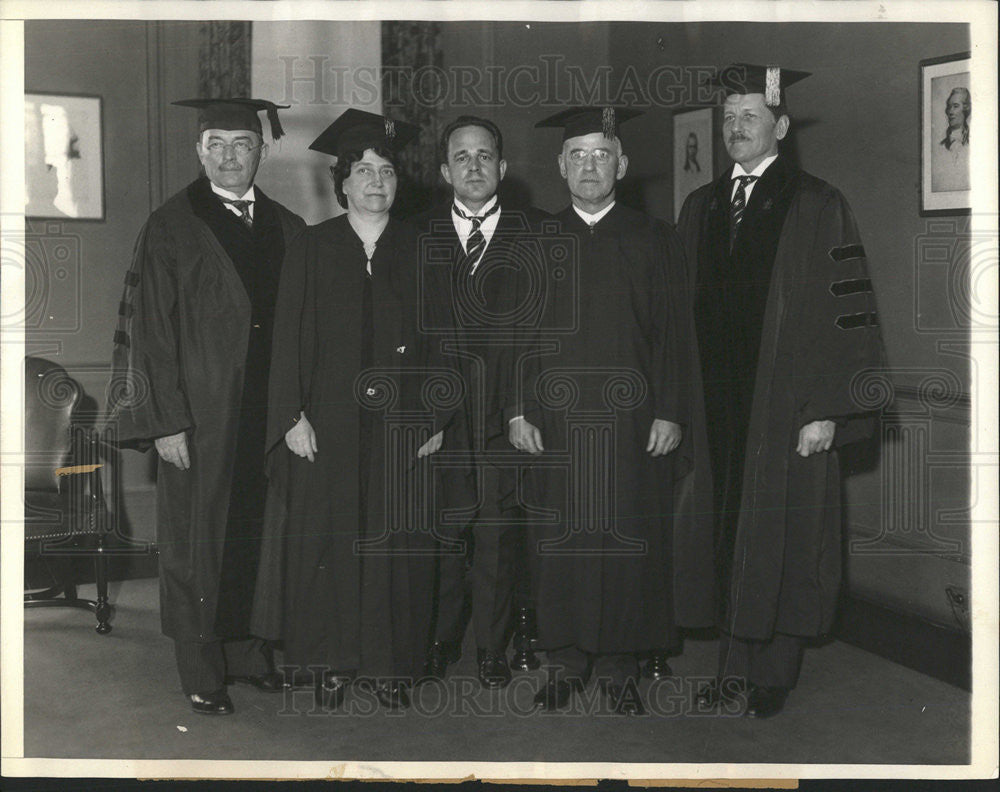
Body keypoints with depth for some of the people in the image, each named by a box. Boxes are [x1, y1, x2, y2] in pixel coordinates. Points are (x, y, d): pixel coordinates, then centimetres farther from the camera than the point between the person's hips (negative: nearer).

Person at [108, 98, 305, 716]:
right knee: (197, 542, 4)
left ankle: (250, 651, 27)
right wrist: (165, 421, -13)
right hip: (199, 415, -4)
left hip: (269, 412, 4)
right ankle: (202, 673, 17)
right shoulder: (170, 229, -3)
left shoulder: (287, 229, 9)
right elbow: (150, 331, -7)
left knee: (257, 534, 11)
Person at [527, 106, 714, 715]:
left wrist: (671, 412, -6)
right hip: (554, 419, 1)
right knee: (561, 544, 4)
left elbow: (674, 333, 3)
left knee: (627, 543, 3)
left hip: (633, 421, -1)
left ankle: (618, 665, 16)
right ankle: (566, 660, 18)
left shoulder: (654, 241, 7)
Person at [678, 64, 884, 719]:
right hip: (714, 407, 5)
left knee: (778, 541, 4)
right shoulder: (700, 208, 11)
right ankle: (734, 671, 23)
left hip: (785, 412, -5)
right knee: (727, 538, 10)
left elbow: (844, 313, -10)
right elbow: (686, 310, 12)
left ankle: (773, 677, 18)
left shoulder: (818, 208, -5)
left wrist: (826, 411, -15)